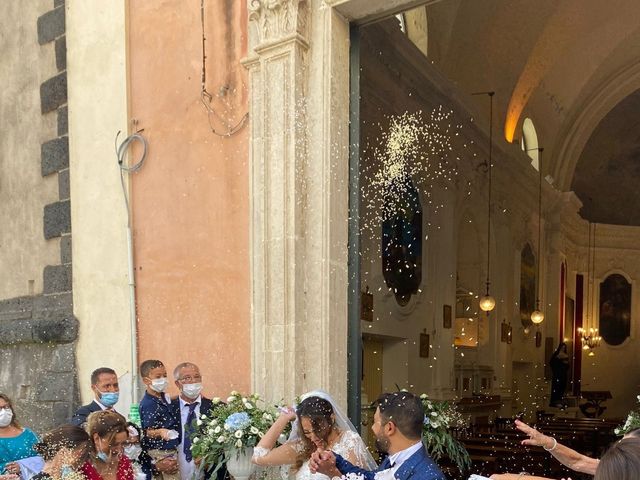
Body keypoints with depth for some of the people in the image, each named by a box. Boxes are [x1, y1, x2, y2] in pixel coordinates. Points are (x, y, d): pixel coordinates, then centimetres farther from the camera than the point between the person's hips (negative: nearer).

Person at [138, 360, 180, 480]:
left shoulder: (164, 397, 6)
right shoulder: (148, 404, -21)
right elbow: (148, 431, -25)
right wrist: (160, 432, -44)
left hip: (171, 450, 9)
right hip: (160, 453, -9)